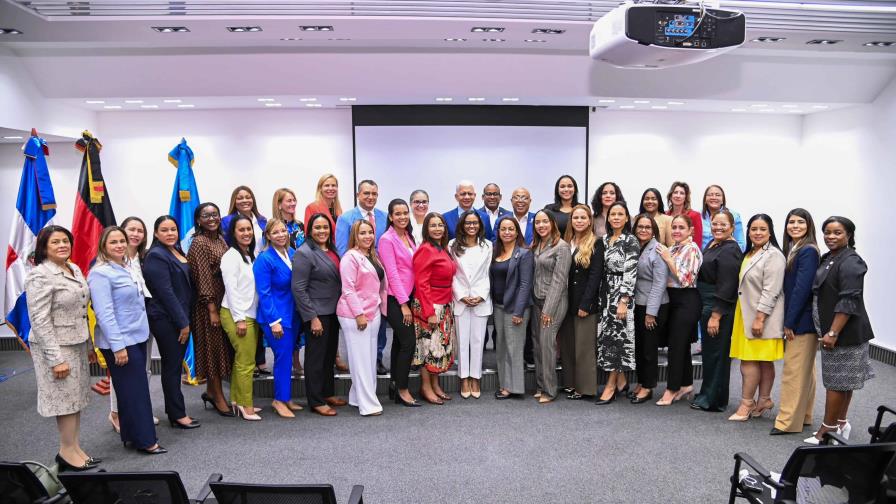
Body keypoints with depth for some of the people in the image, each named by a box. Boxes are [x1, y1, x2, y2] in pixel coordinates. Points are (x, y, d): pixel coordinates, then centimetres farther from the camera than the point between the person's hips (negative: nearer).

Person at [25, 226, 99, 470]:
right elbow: (39, 320, -18)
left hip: (77, 344, 7)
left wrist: (89, 345, 17)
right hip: (56, 347, -7)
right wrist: (55, 358, -20)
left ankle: (74, 448, 23)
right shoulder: (40, 276, -15)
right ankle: (67, 452, 15)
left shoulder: (74, 269, 9)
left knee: (76, 399, 12)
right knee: (66, 400, 1)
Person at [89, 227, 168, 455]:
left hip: (136, 338, 9)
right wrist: (118, 346, -23)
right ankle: (145, 440, 6)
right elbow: (104, 313, -20)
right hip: (119, 342, -9)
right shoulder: (101, 273, -15)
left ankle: (131, 435, 25)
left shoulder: (124, 269, 12)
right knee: (133, 390, -3)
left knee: (135, 388, 14)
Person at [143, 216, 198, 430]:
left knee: (175, 365, 15)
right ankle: (177, 414, 10)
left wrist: (186, 320, 13)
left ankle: (175, 410, 25)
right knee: (172, 366, 0)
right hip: (166, 320, -8)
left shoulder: (177, 251, 12)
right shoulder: (156, 256, -14)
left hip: (181, 318, 8)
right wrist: (183, 323, -18)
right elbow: (166, 292, -19)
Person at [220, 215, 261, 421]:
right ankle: (246, 406, 0)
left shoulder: (252, 255, 15)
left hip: (251, 315, 7)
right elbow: (231, 289, -13)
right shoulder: (231, 256, -8)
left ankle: (236, 401, 17)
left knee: (241, 360, 9)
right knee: (246, 362, -6)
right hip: (236, 315, -7)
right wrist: (239, 319, -15)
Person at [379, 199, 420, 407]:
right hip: (395, 299, -7)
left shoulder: (409, 236, 11)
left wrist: (409, 300, 9)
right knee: (409, 342, -9)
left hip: (409, 296, 7)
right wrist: (403, 304, -16)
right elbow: (392, 273, -15)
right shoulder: (387, 239, -11)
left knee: (399, 342, 13)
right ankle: (402, 390, 2)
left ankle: (395, 386, 22)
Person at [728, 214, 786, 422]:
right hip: (746, 315, 8)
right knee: (762, 362, 13)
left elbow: (770, 291, -17)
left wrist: (759, 318, -20)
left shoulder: (773, 256, -11)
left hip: (761, 317, -8)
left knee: (749, 360, -7)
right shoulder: (749, 254, 16)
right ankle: (764, 400, 20)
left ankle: (747, 403, 0)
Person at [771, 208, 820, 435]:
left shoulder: (808, 251, -15)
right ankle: (804, 416, 27)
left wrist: (790, 322, -16)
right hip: (797, 320, 9)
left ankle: (788, 421, 1)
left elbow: (802, 288, -19)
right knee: (805, 370, 17)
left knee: (794, 370, -5)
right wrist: (787, 320, 8)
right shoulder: (793, 249, 12)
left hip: (802, 320, -9)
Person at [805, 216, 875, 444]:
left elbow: (848, 302, -21)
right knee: (843, 379, 17)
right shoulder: (829, 258, 13)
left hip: (844, 332, -9)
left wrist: (833, 333, -22)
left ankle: (828, 429, 5)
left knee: (837, 381, -3)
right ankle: (841, 423, 27)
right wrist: (829, 331, 18)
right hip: (831, 329, 9)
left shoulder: (850, 263, -16)